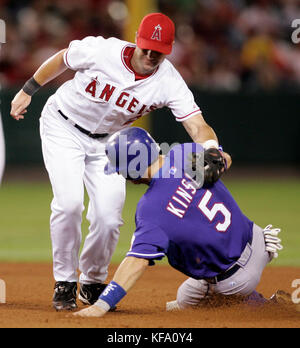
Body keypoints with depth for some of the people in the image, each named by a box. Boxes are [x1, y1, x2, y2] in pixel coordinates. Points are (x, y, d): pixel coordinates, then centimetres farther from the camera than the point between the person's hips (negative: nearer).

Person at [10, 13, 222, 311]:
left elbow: (198, 126, -32)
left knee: (109, 216, -8)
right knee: (69, 202, -20)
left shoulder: (169, 82, -23)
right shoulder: (101, 51, -27)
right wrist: (28, 91, 2)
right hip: (63, 127, -2)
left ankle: (93, 282, 20)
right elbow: (61, 60, -7)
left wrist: (212, 150, -54)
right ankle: (65, 282, 0)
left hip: (107, 141, 2)